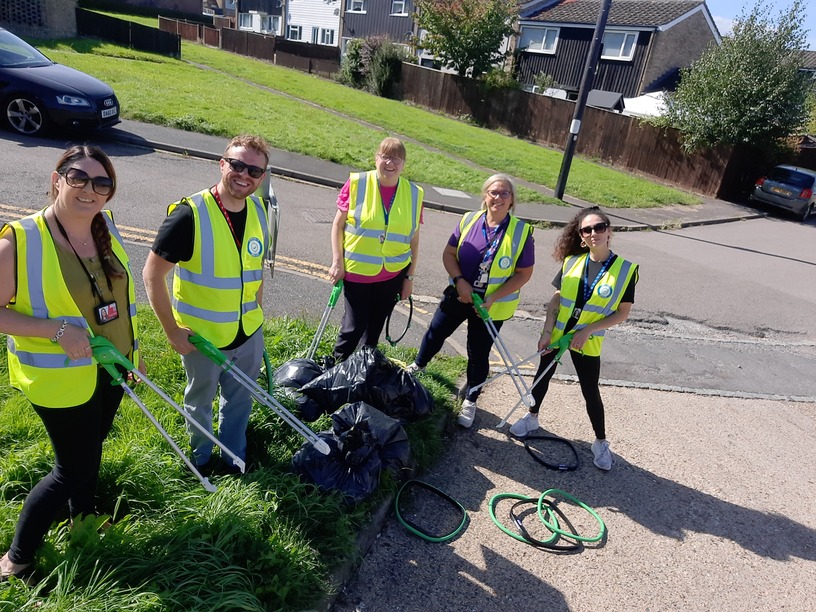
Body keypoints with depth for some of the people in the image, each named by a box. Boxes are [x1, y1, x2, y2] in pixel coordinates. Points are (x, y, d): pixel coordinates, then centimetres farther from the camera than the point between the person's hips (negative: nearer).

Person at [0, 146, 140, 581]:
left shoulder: (107, 227, -3)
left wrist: (131, 348, 14)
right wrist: (57, 329, -27)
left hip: (110, 370, 6)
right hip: (61, 379, -6)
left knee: (90, 451, 25)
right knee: (74, 468, 5)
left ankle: (83, 518, 51)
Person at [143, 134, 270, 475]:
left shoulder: (259, 211, -4)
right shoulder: (190, 214, -22)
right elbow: (152, 274, -18)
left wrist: (257, 312, 11)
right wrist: (172, 331, -17)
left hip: (249, 332, 5)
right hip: (202, 335, -4)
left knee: (240, 399, 22)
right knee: (200, 403, 20)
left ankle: (233, 458, 46)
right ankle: (202, 459, 46)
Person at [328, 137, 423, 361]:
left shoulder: (414, 194, -2)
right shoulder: (357, 183, -8)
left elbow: (414, 240, 4)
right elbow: (338, 224, -2)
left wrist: (410, 277, 5)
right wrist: (337, 262, -8)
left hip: (393, 274, 3)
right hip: (356, 271, -2)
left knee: (375, 326, 18)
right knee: (354, 326, 2)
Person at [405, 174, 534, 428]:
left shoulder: (521, 231, -14)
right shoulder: (469, 220, -7)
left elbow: (524, 273, -11)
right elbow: (449, 254, -2)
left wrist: (492, 298, -19)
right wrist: (460, 281, -19)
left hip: (492, 306, -2)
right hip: (458, 296, 3)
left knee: (478, 355, 10)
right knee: (435, 333, 19)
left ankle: (470, 401, 31)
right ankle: (419, 364, 50)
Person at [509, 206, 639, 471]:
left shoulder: (625, 269, -12)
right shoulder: (572, 262, -6)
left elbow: (622, 313, -10)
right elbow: (556, 299, -3)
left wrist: (587, 330, -18)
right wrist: (546, 332, -10)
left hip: (588, 342, -2)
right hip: (556, 333, 3)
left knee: (590, 392, 7)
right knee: (543, 375, 17)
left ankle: (601, 442, 27)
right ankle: (532, 417, 41)